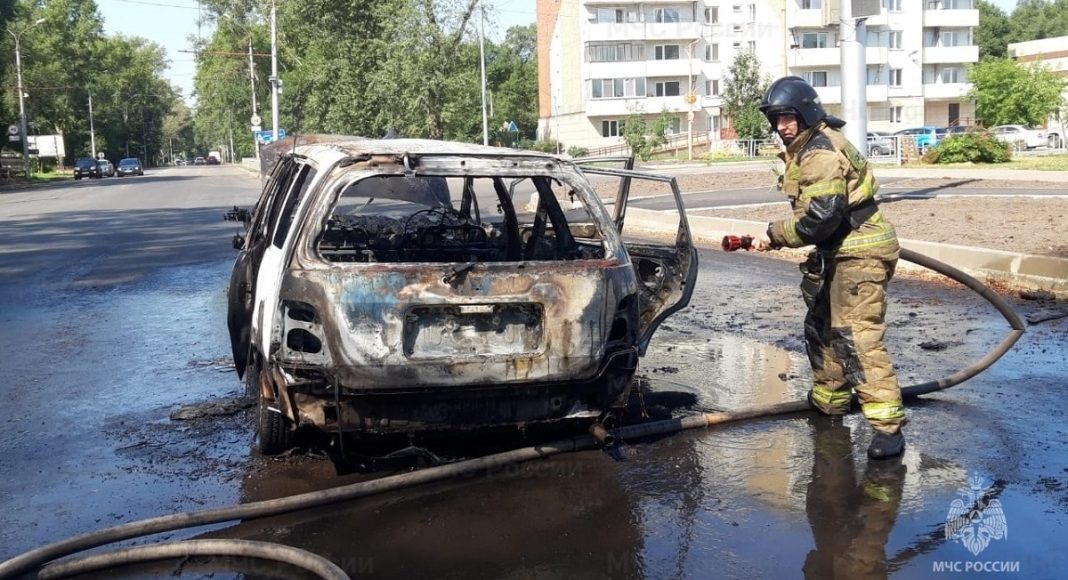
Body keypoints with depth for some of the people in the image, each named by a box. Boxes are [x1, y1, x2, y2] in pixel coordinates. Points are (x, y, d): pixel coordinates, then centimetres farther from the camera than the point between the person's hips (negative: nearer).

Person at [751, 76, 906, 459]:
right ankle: (830, 397, 38)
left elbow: (820, 218, -27)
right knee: (821, 325, 21)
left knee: (856, 335, -16)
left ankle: (887, 424, -14)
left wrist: (775, 235, -15)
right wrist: (778, 234, 5)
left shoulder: (821, 153, -20)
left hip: (860, 252, -11)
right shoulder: (806, 148, 14)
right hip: (841, 251, 11)